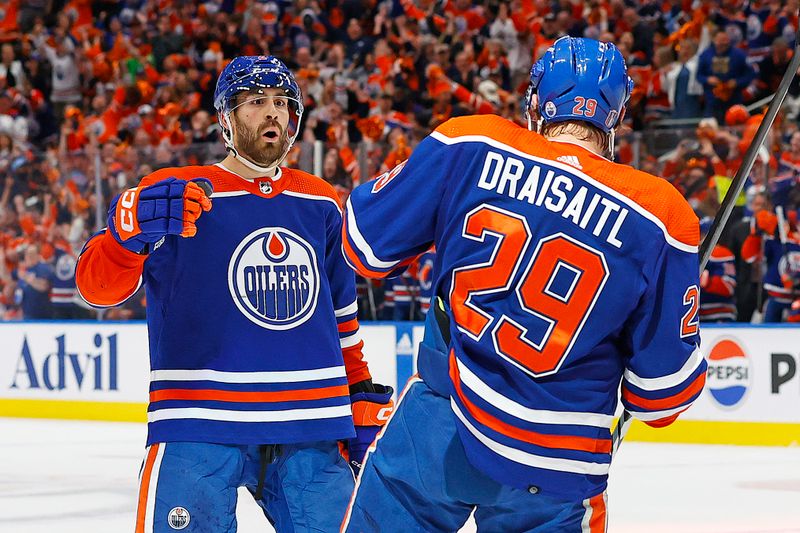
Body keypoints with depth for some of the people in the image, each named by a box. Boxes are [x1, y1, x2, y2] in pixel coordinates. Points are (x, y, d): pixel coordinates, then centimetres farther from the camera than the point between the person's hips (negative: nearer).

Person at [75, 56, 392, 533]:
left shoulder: (321, 204, 15)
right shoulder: (176, 195, -1)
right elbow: (98, 286, -11)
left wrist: (364, 396, 22)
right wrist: (131, 230, -30)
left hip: (309, 431, 4)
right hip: (200, 426, -4)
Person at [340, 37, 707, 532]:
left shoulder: (469, 147, -7)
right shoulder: (658, 218, -8)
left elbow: (369, 242, 3)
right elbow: (665, 383, -3)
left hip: (436, 433, 1)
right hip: (553, 473, -1)